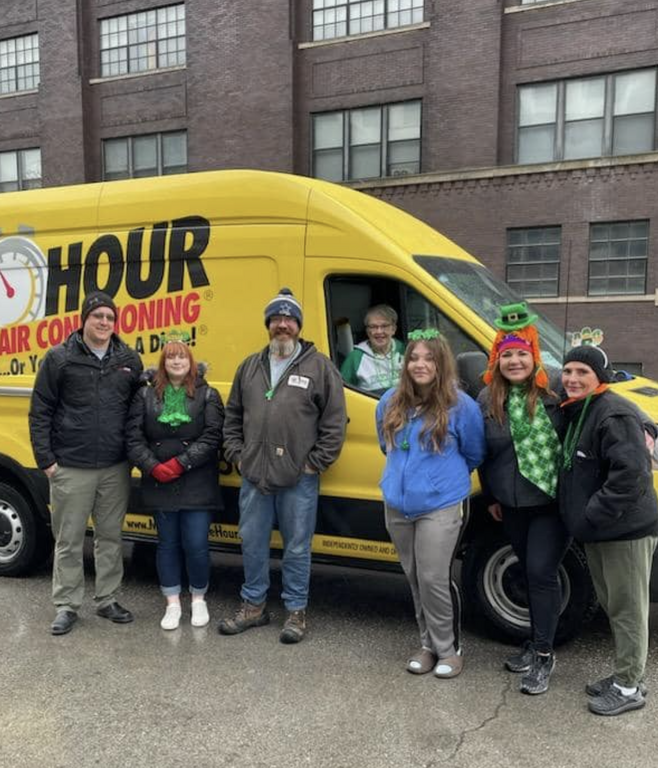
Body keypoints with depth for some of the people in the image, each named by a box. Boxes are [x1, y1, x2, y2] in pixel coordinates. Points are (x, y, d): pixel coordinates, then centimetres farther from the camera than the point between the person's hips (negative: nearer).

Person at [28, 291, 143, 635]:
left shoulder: (129, 359, 6)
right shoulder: (59, 358, -3)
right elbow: (40, 412, -2)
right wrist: (45, 459, -6)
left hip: (116, 468, 3)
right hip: (70, 469, -3)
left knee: (110, 537, 13)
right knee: (68, 540, 7)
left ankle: (107, 601, 27)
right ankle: (67, 605, 21)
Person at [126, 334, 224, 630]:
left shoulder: (207, 395, 0)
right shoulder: (146, 395, 5)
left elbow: (212, 438, -8)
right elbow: (134, 437, -1)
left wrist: (180, 464, -16)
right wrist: (153, 468, -13)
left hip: (197, 485, -2)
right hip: (159, 484, 2)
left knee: (196, 544, -1)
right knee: (168, 544, 11)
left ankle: (198, 599, 22)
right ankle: (173, 604, 24)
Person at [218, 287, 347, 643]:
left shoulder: (320, 367, -2)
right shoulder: (250, 366, 12)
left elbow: (334, 422, -4)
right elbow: (233, 416, 17)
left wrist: (315, 463, -7)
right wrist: (237, 454, 7)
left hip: (298, 480, -4)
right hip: (254, 476, 4)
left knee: (297, 547, 7)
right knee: (252, 543, 14)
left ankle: (297, 611, 22)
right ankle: (254, 606, 30)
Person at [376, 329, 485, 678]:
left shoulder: (460, 406, -11)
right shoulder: (390, 402, 3)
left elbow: (473, 455, 3)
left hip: (440, 507, -5)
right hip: (397, 505, 5)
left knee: (433, 580, -5)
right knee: (415, 580, 14)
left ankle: (448, 649, 15)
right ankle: (429, 644, 30)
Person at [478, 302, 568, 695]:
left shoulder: (555, 392, -11)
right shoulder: (487, 400, 0)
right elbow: (483, 453, 9)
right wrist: (491, 497, 12)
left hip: (553, 501, -4)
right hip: (512, 505, 4)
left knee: (542, 573, -3)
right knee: (531, 572, 17)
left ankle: (543, 655, 11)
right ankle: (538, 642, 33)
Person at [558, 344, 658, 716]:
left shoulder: (615, 414, -20)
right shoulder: (576, 412, 10)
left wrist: (593, 516, -24)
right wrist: (584, 518, 12)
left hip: (626, 531, -10)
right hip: (597, 531, 10)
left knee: (627, 610, 3)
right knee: (613, 606, 19)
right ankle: (625, 675, 34)